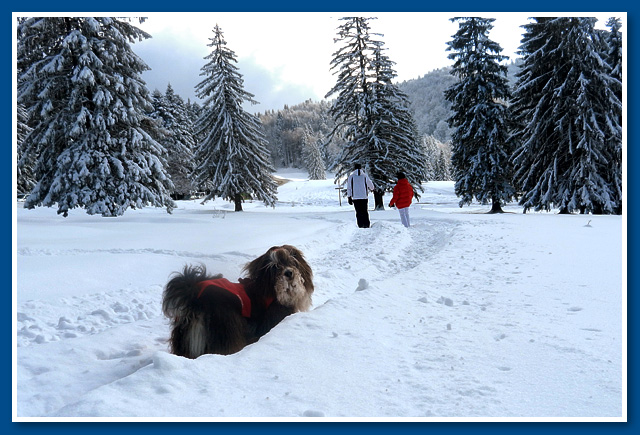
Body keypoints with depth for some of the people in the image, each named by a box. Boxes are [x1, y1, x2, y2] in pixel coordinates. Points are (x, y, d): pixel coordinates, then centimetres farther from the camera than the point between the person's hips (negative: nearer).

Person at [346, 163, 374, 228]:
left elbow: (349, 188, -1)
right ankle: (366, 224, 3)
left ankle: (361, 225, 0)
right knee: (365, 212, 9)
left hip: (355, 197, 0)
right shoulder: (365, 176, 1)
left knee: (358, 212, 5)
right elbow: (371, 186, 10)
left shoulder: (351, 177, 0)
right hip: (364, 197, 0)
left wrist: (349, 197, 4)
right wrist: (372, 189, 34)